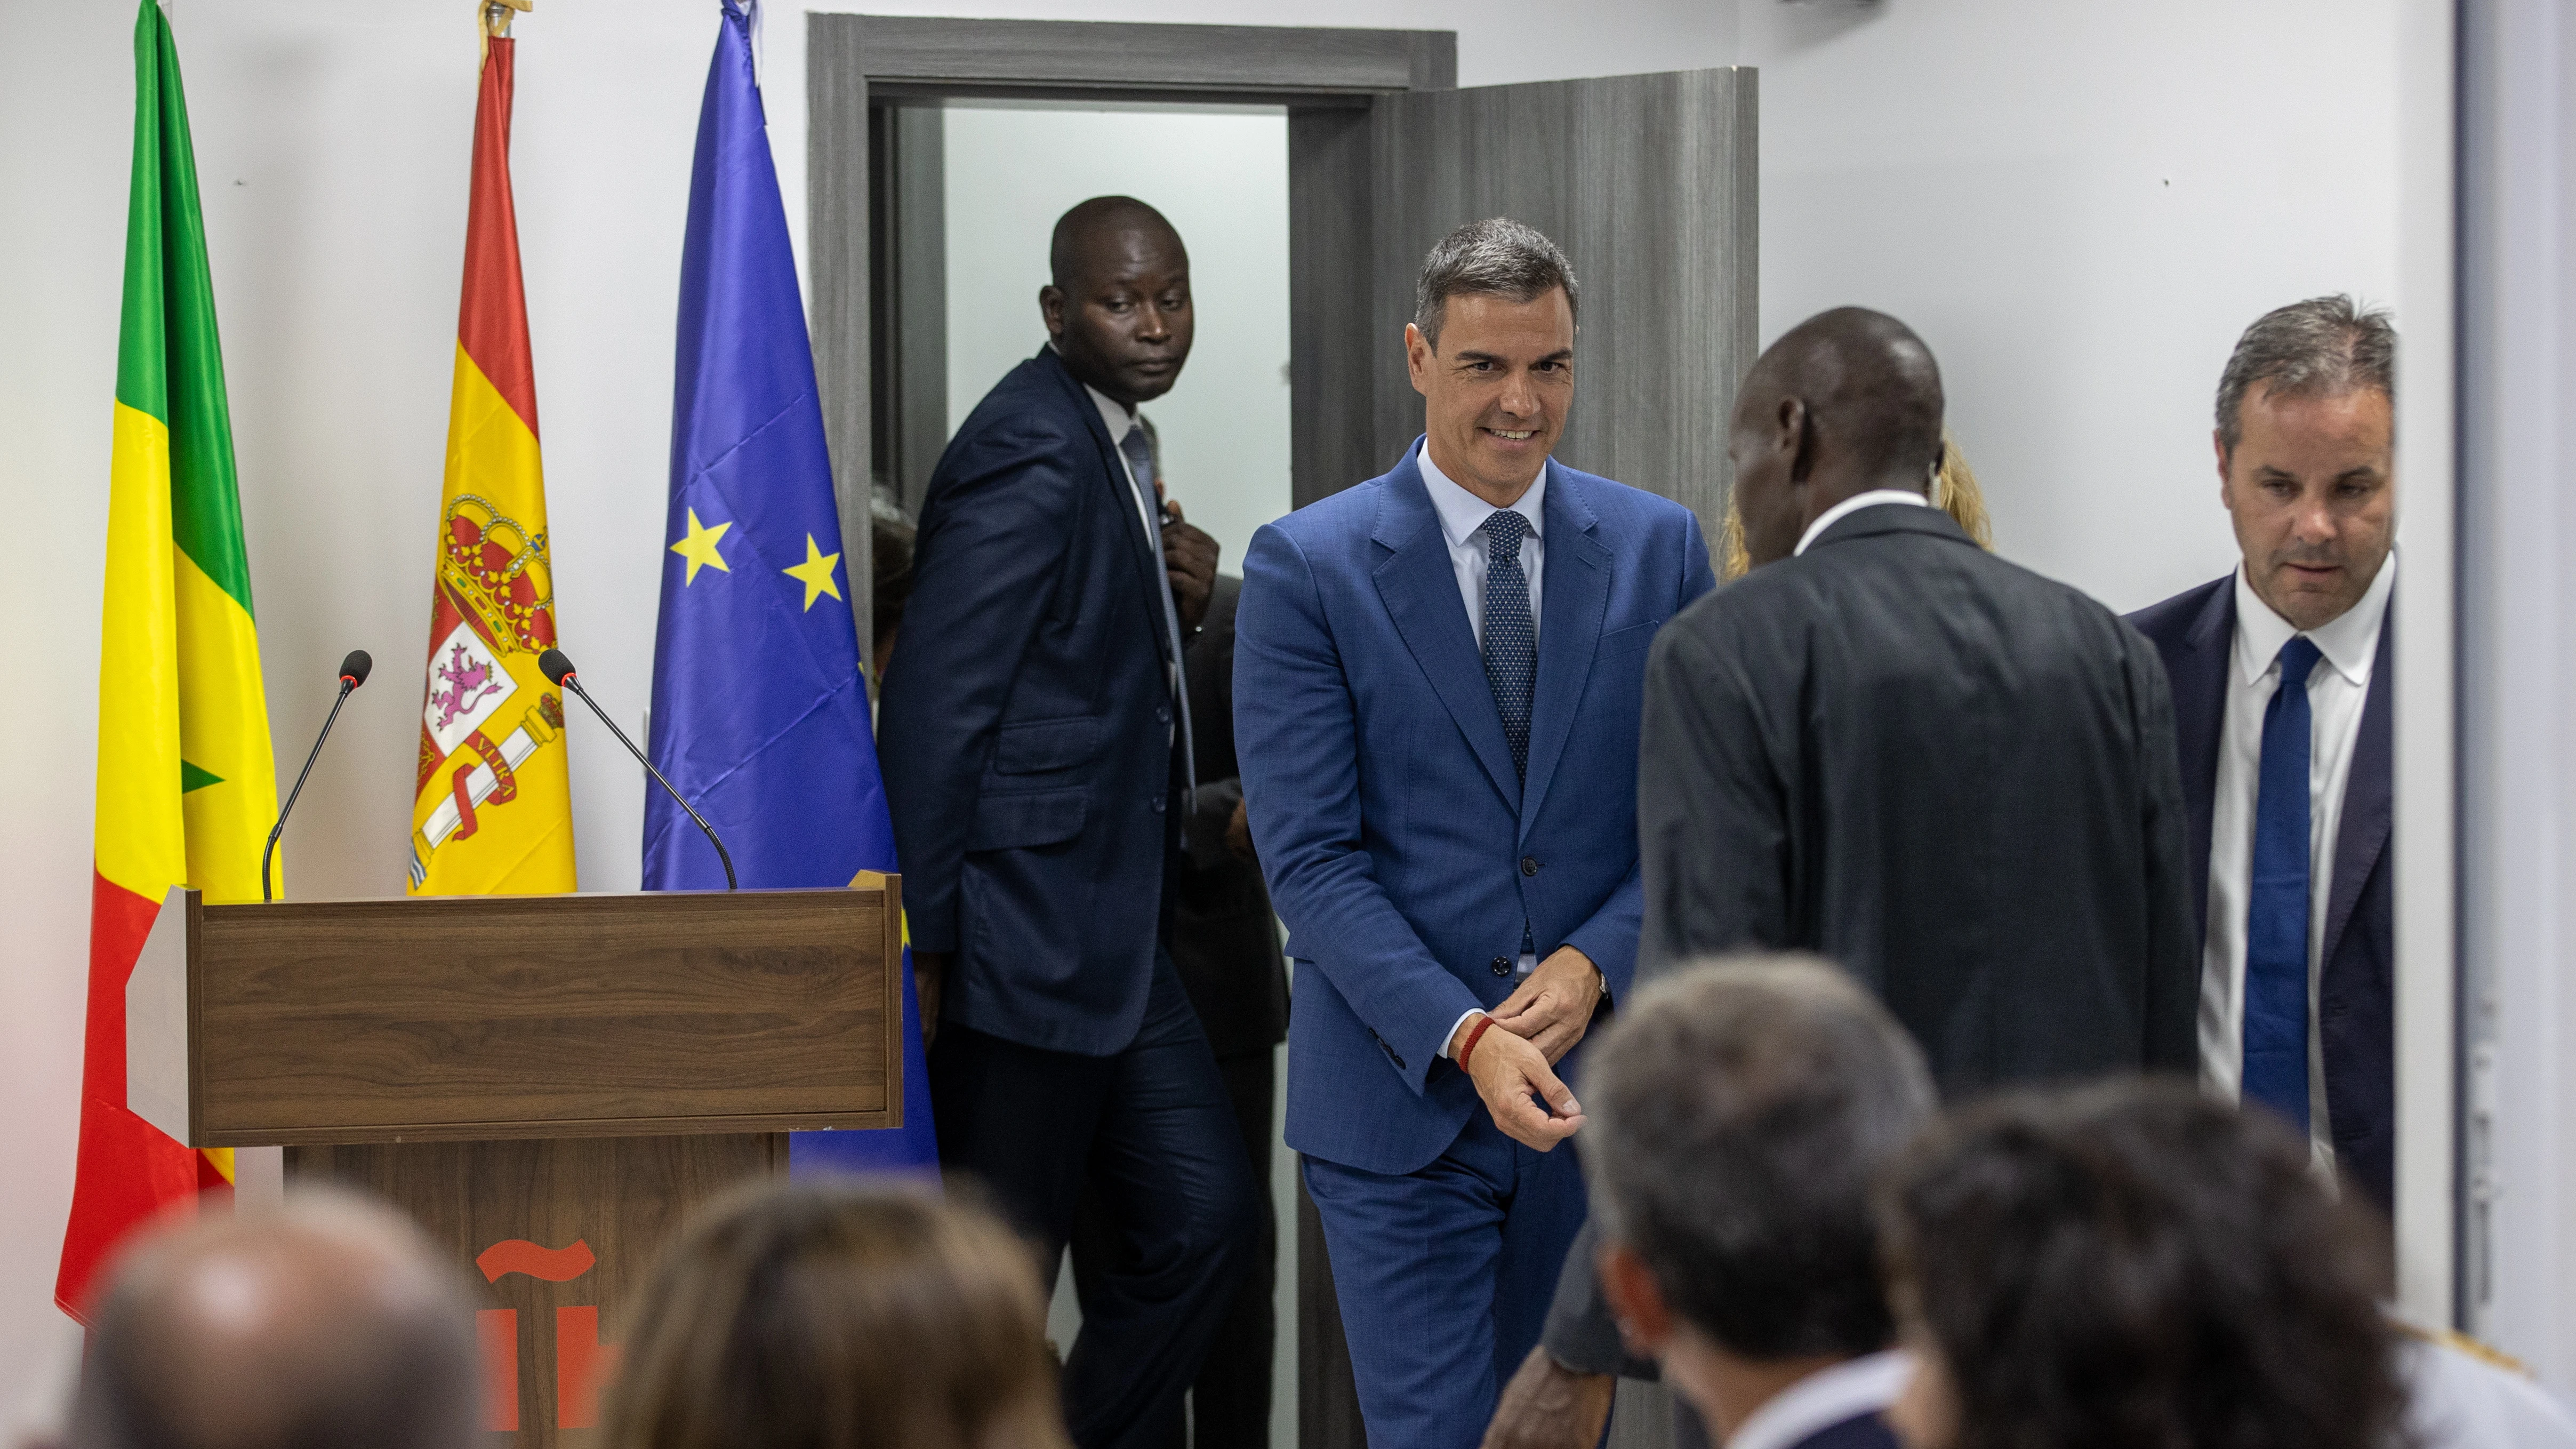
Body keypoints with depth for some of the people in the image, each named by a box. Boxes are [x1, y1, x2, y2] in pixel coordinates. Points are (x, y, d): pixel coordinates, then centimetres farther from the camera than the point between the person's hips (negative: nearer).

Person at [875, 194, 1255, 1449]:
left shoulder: (1113, 447, 14)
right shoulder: (1032, 453, -17)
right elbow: (931, 711, -20)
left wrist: (1173, 605, 1)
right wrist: (924, 949, -18)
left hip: (1112, 943, 10)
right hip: (1022, 948, -10)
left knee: (1208, 1217, 9)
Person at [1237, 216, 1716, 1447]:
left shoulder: (1659, 548, 5)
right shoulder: (1306, 568, -4)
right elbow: (1310, 856, -9)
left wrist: (1597, 963, -11)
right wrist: (1466, 1039, -19)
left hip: (1595, 1086, 3)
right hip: (1399, 1105, -3)